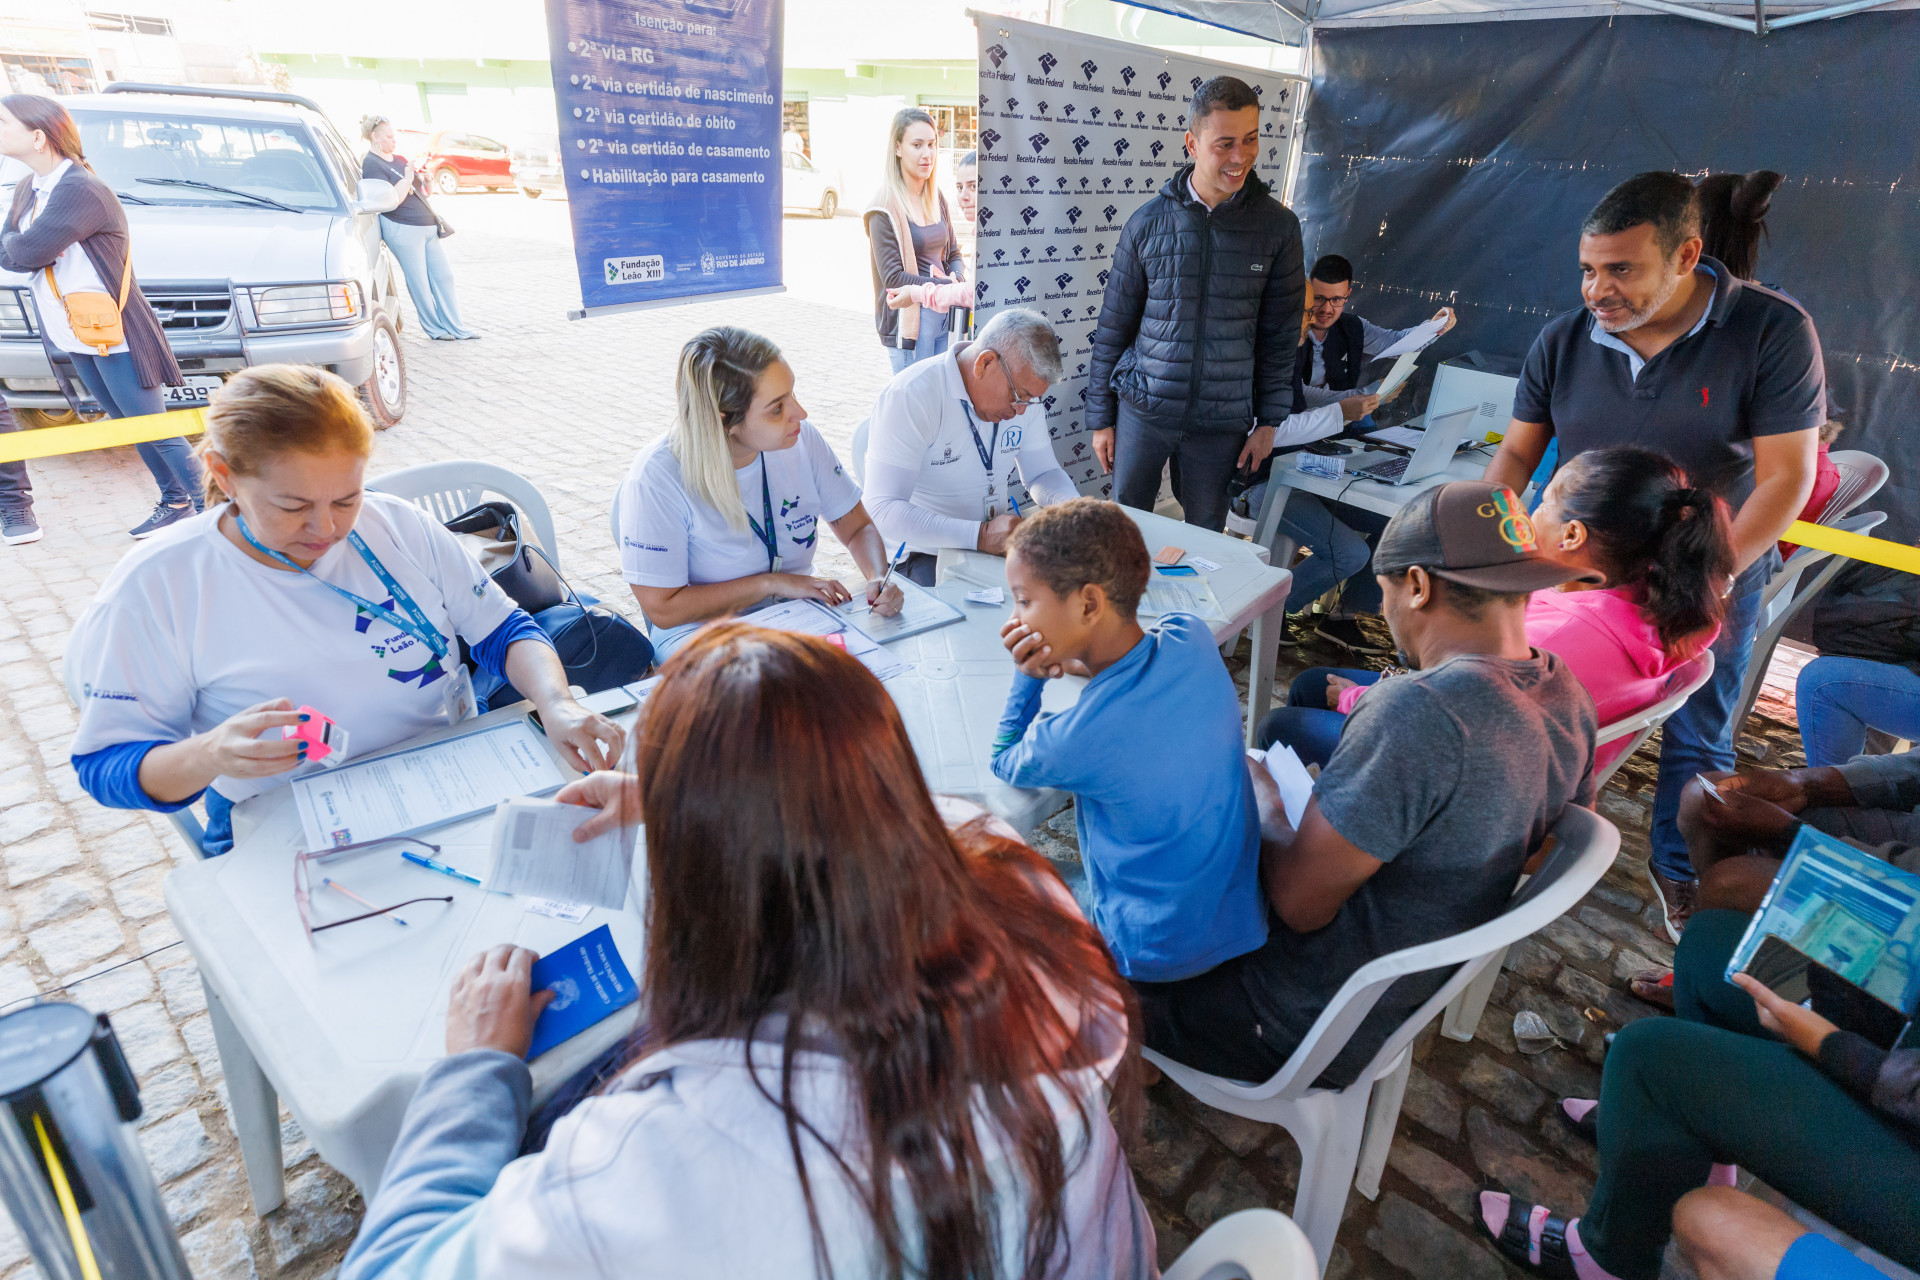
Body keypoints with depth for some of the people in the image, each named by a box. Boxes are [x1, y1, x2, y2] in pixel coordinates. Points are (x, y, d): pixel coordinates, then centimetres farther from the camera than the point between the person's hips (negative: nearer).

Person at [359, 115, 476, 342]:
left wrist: (426, 180, 3)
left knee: (444, 276, 6)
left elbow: (422, 194, 23)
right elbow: (390, 202, -19)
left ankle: (455, 328, 10)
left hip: (427, 226, 8)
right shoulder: (371, 164, -7)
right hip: (403, 229, -8)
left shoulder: (399, 160, 17)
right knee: (420, 283, -1)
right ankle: (435, 330, 8)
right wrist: (407, 179, -15)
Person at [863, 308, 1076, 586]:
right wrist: (981, 536, -38)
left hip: (999, 540, 8)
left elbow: (1043, 473, 11)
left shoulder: (1023, 388, 2)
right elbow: (884, 511, -29)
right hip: (925, 552, -8)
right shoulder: (908, 397, -21)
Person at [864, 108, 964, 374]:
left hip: (945, 314, 7)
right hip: (908, 320, -7)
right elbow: (893, 278, -16)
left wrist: (956, 278, -6)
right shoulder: (885, 207, -10)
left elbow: (953, 253, 18)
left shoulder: (937, 199, 12)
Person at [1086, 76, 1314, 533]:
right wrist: (1100, 417, 2)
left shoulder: (1278, 227, 0)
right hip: (1143, 409, 0)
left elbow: (1280, 335, 5)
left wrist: (1268, 421, 1)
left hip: (1223, 421, 0)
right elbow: (1112, 327, 3)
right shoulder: (1147, 222, -1)